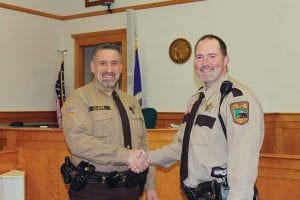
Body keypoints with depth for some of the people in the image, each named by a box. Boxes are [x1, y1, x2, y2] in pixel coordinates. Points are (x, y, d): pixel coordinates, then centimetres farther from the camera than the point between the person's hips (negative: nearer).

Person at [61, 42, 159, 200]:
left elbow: (143, 146, 15)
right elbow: (78, 141, -22)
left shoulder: (131, 102, 14)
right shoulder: (79, 97, -7)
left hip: (131, 187, 6)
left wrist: (150, 187, 10)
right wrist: (127, 155, -23)